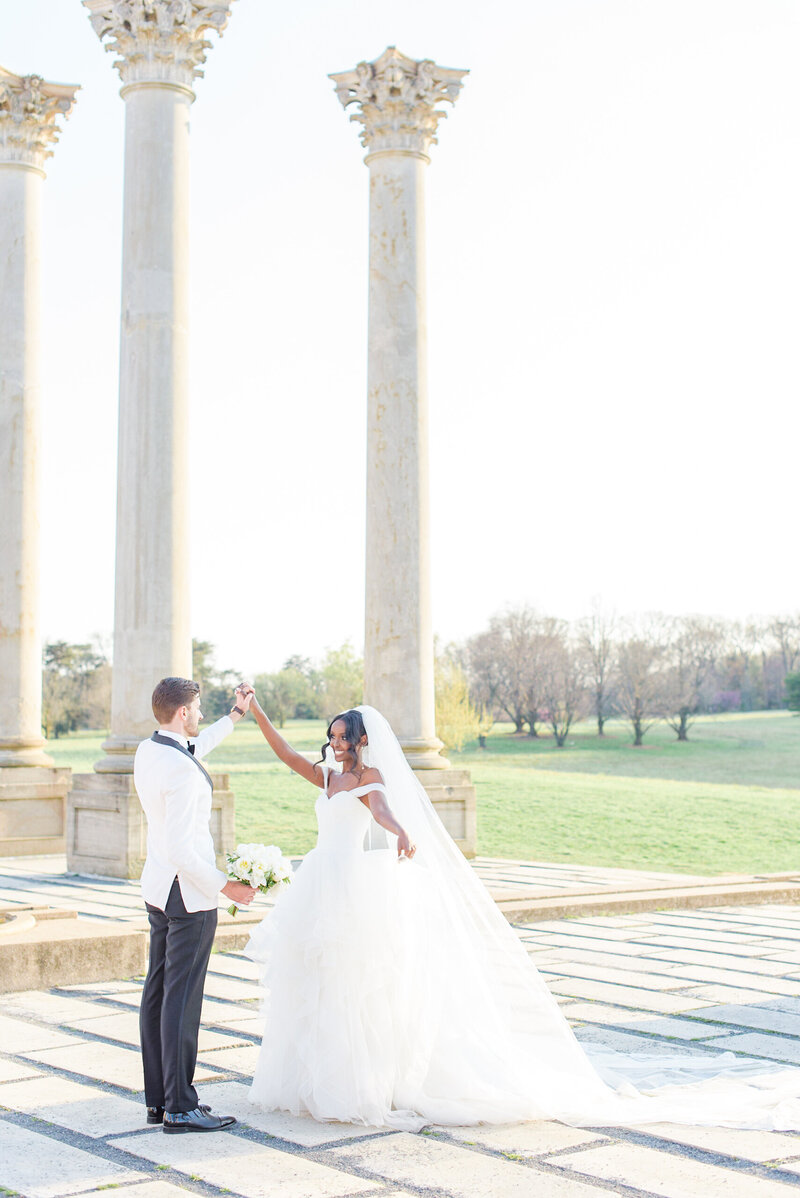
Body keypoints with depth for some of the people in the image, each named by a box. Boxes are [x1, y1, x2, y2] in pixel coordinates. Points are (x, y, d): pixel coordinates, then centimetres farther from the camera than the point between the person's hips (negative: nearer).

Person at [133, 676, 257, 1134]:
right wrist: (225, 886, -17)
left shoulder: (148, 750, 5)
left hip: (159, 887, 10)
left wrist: (235, 717, 35)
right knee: (182, 997, -5)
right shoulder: (182, 771, -23)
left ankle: (159, 1098, 20)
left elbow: (194, 749, 29)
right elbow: (180, 849, -25)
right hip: (189, 892, -10)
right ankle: (180, 1108, 1)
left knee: (159, 990, 12)